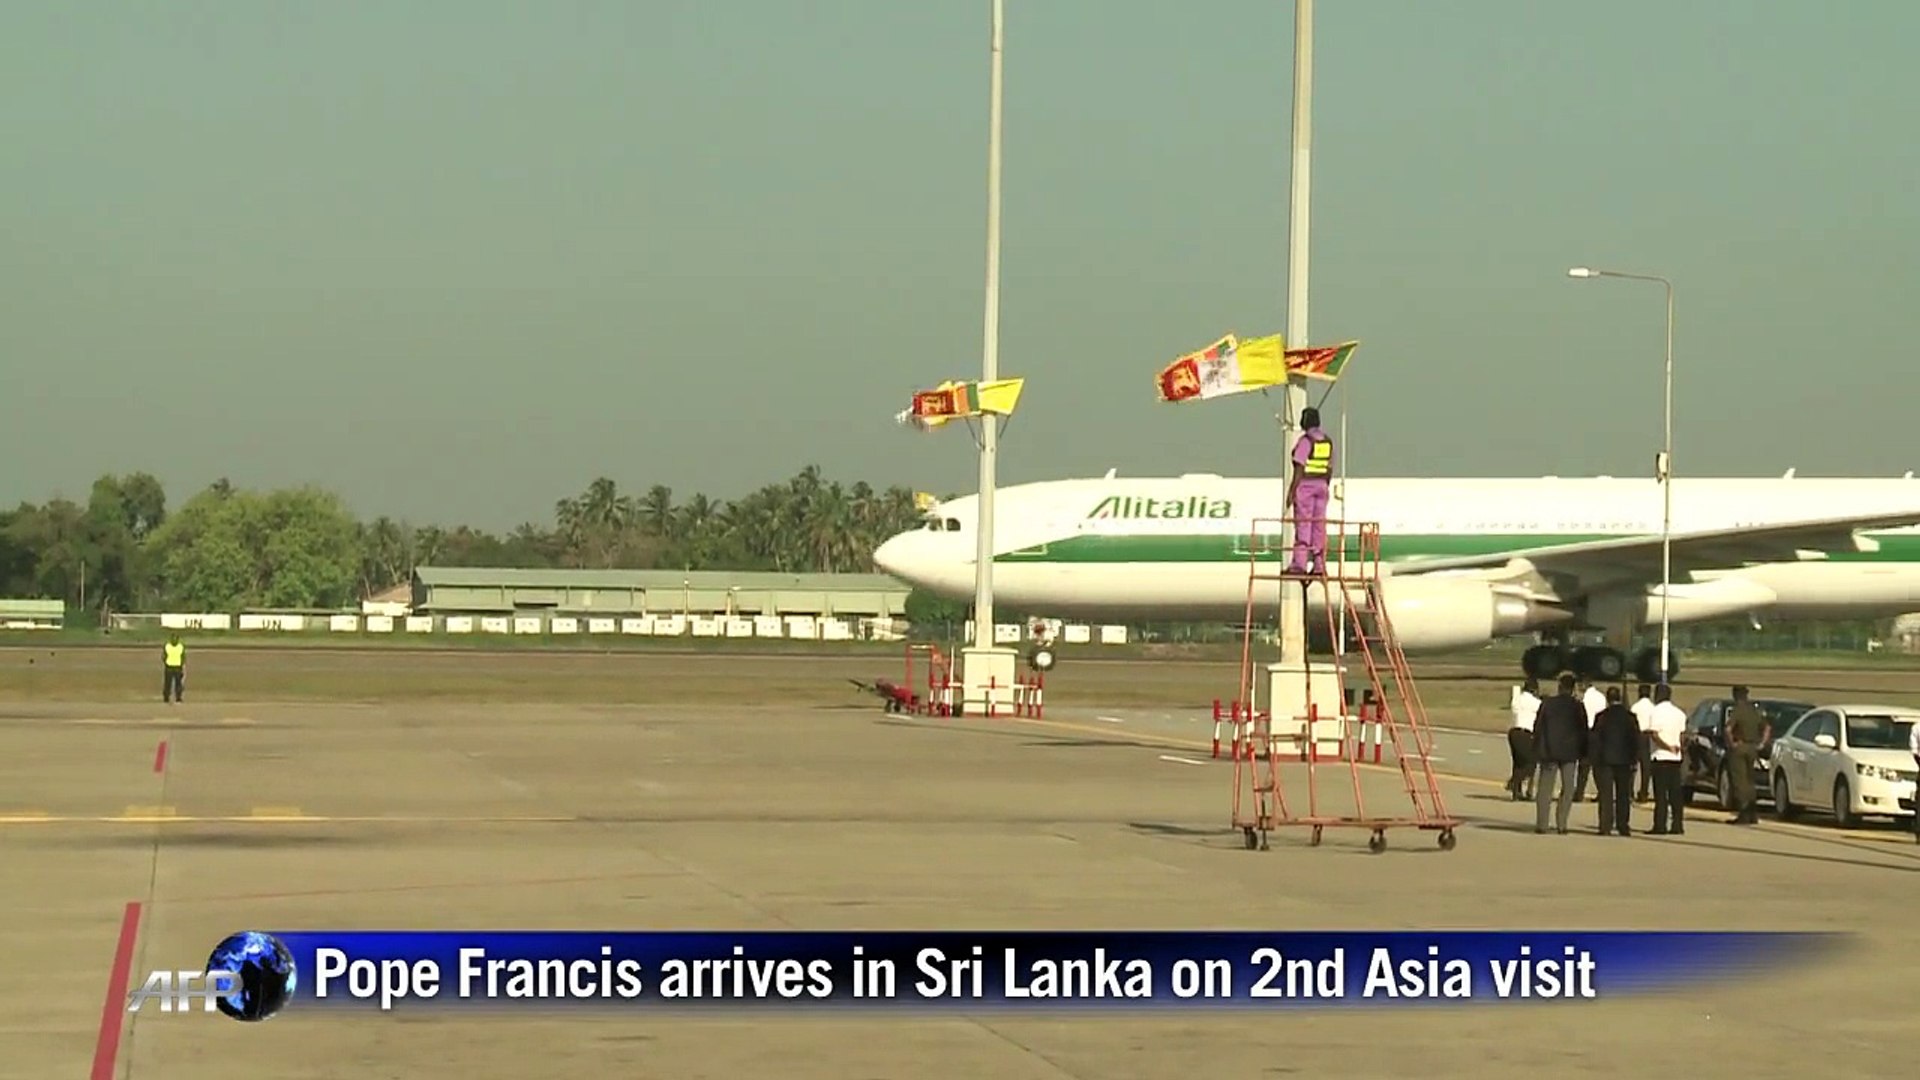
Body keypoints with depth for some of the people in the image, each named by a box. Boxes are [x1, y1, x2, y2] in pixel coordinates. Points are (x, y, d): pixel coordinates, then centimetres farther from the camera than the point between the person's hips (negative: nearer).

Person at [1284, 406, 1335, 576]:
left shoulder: (1305, 440, -12)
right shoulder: (1328, 441, 9)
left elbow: (1299, 469, -16)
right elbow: (1330, 469, 12)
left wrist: (1291, 491, -14)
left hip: (1305, 485, -7)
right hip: (1321, 486, 7)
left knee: (1302, 524, -7)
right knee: (1319, 525, 6)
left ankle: (1299, 563, -12)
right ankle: (1319, 565, 5)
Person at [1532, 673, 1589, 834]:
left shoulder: (1547, 703, -3)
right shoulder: (1578, 706, -4)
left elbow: (1538, 727, 0)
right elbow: (1583, 731, 0)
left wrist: (1536, 751, 6)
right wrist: (1583, 755, 8)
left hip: (1549, 752, 0)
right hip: (1569, 753, 0)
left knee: (1545, 788, 5)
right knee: (1567, 789, 7)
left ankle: (1541, 824, 1)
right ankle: (1561, 824, 1)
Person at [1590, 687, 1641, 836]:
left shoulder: (1601, 716, -5)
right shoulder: (1630, 716, -1)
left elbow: (1595, 739, -4)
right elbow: (1636, 739, 0)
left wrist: (1595, 760, 2)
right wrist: (1634, 759, 6)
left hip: (1605, 760, -1)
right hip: (1624, 760, 1)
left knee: (1606, 796, 1)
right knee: (1623, 795, 8)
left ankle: (1605, 827, -5)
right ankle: (1623, 827, 7)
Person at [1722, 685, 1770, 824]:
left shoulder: (1736, 710, -13)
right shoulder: (1755, 710, 10)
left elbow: (1728, 729, -27)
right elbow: (1767, 727, 19)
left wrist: (1731, 743, -14)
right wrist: (1761, 743, 16)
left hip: (1739, 748, -7)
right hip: (1752, 748, 7)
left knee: (1740, 781, -4)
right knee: (1749, 781, 15)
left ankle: (1743, 814, -8)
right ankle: (1752, 814, 16)